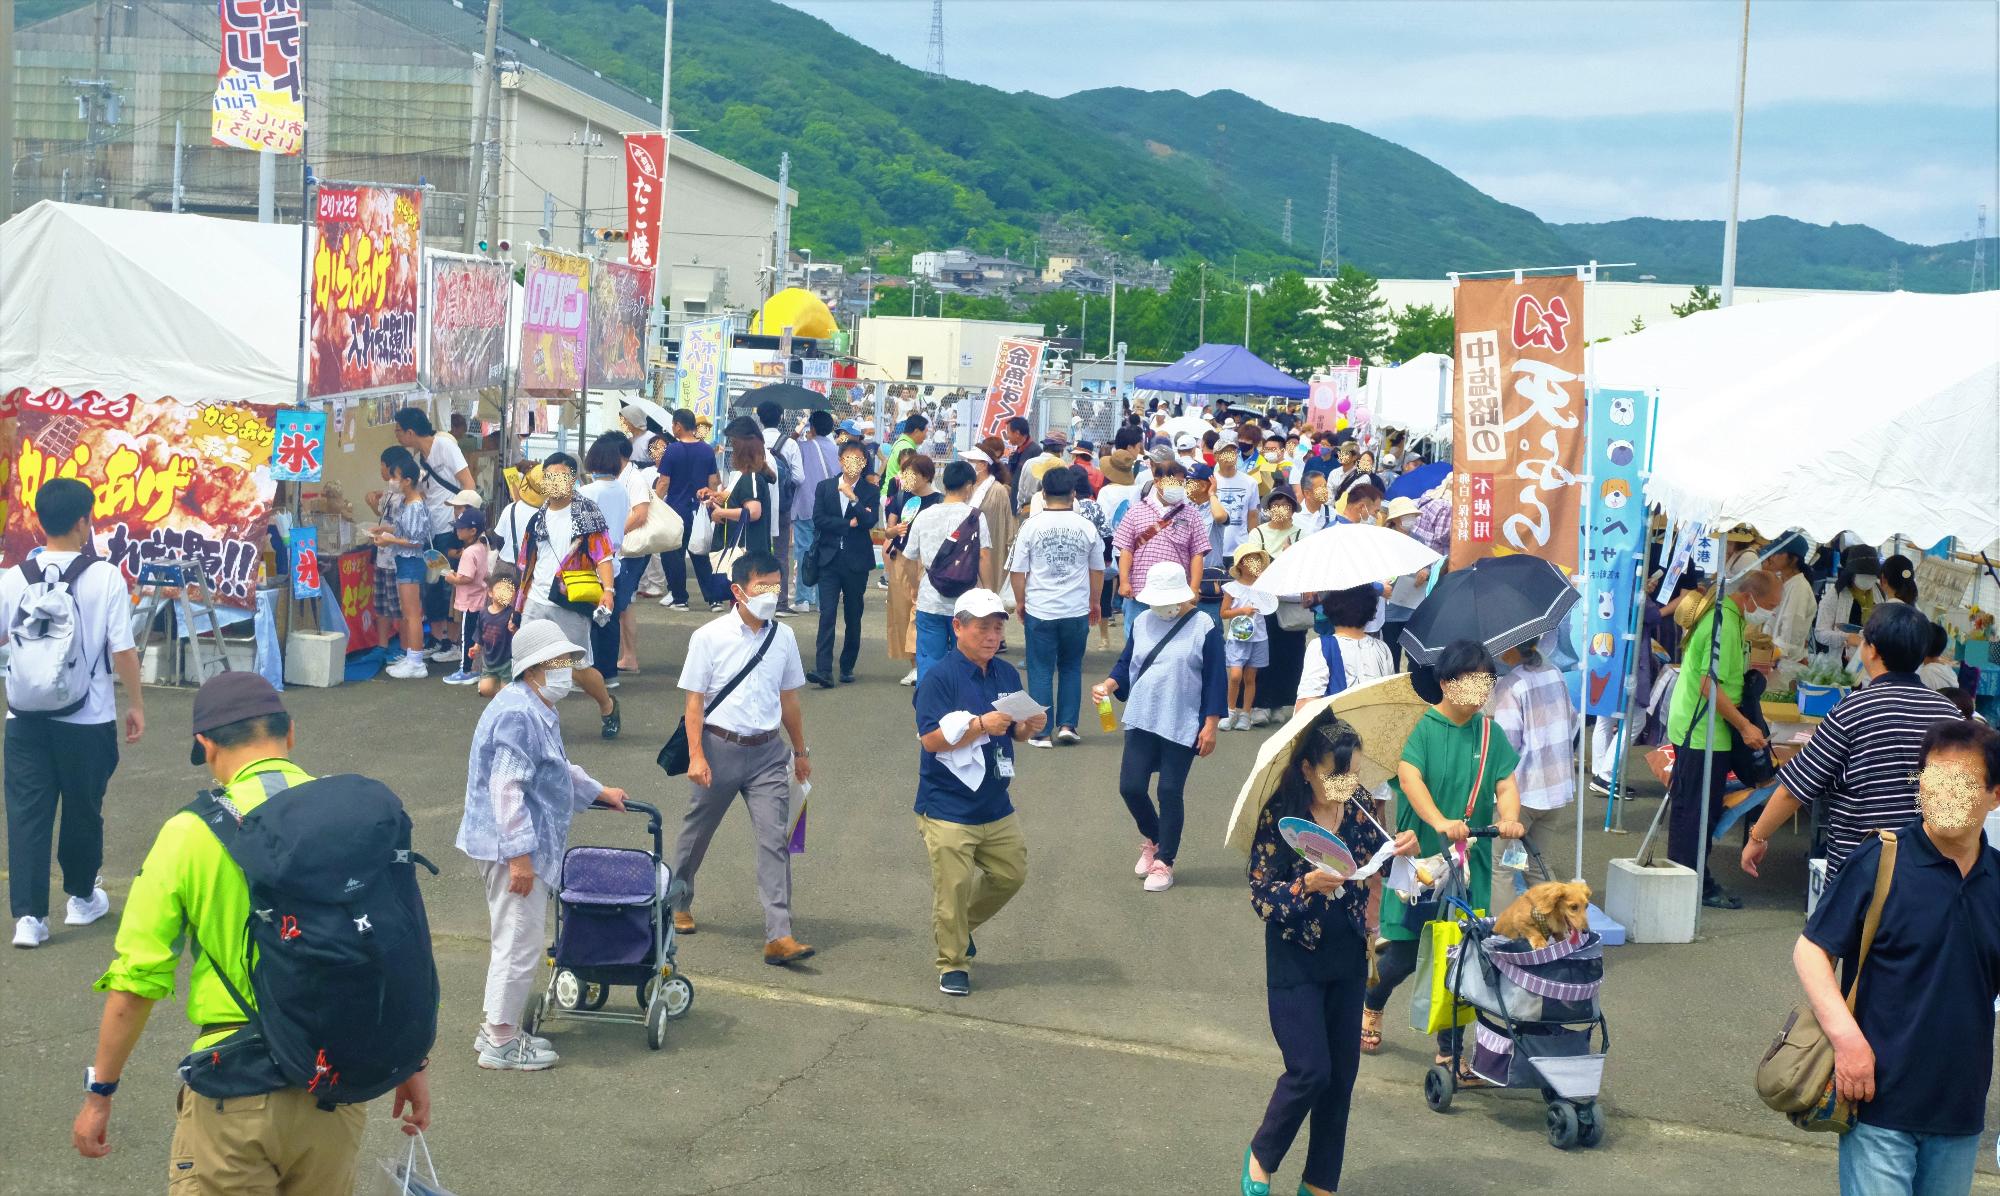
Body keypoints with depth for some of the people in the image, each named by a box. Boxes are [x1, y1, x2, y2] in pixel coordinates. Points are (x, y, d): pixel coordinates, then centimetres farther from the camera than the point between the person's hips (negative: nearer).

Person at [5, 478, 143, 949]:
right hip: (88, 720, -1)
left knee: (27, 813, 4)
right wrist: (136, 704, 2)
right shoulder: (106, 578, -11)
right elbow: (123, 651, -10)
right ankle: (81, 897, 31)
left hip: (26, 719, 1)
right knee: (83, 809, 16)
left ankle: (28, 915, -2)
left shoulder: (14, 579, -3)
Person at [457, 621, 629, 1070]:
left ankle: (497, 1028, 29)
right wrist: (519, 855, -26)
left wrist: (599, 792, 39)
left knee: (513, 940, 19)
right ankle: (500, 1042, 5)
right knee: (519, 943, -4)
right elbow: (506, 789, -25)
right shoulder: (518, 715, -21)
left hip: (522, 847, 11)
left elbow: (557, 767, 32)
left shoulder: (537, 711, 14)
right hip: (513, 847, -11)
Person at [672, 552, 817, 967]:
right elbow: (695, 701, -6)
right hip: (720, 746, -2)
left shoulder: (783, 637, 3)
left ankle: (779, 936, -12)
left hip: (767, 750, 2)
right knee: (697, 831, 15)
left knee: (775, 838, -8)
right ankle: (680, 903, 41)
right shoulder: (710, 637, -8)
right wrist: (696, 756, -13)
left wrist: (800, 752, 19)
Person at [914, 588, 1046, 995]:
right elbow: (930, 739, -21)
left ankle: (962, 925, 38)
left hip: (996, 806, 7)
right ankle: (952, 964, 15)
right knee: (952, 887, -1)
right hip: (948, 810, -7)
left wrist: (1028, 726, -7)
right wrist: (981, 725, -29)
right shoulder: (940, 678, -14)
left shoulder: (1007, 674, 7)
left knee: (1010, 873, 16)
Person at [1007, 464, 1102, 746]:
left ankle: (1041, 733, 6)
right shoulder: (1087, 527, -1)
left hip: (1039, 610, -2)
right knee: (1071, 668, 16)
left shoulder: (1032, 526, -6)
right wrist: (1094, 602, 23)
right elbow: (1098, 570, 9)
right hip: (1077, 610, 2)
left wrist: (1020, 601, 12)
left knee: (1041, 671, 5)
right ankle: (1067, 725, 11)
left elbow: (1017, 570, -2)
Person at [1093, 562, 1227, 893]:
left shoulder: (1204, 627, -7)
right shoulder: (1142, 622, 5)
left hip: (1183, 726, -4)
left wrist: (1210, 726, -8)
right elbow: (1126, 665, 12)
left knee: (1169, 792, -1)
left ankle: (1164, 863, 15)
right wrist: (1108, 684, -9)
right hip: (1141, 721, 4)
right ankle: (1152, 839, 31)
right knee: (1131, 787, 1)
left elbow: (1215, 680, -6)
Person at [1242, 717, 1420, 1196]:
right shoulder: (1280, 816, -17)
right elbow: (1260, 896, -15)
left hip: (1347, 959, 5)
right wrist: (1307, 885, -32)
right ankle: (1261, 1158, 17)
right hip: (1296, 962, -5)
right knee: (1310, 1071, -9)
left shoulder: (1359, 806, -4)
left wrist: (1404, 850, -11)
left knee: (1342, 1075, 9)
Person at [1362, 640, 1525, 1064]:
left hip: (1470, 862, 4)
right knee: (1406, 952, 2)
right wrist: (1440, 822, -39)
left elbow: (1505, 783, -3)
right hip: (1419, 856, -4)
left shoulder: (1490, 734, 6)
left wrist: (1509, 816, -26)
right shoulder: (1421, 726, -9)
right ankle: (1370, 1006, 34)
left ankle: (1449, 1051, 15)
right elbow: (1409, 777, -23)